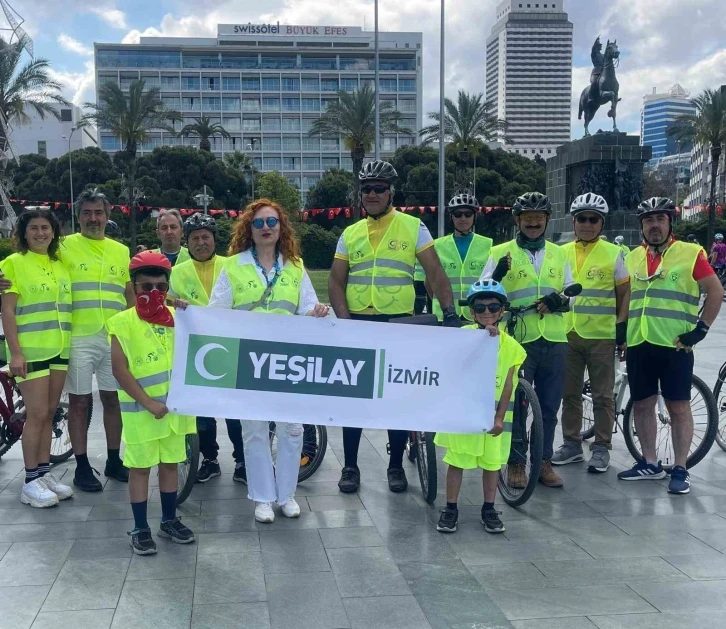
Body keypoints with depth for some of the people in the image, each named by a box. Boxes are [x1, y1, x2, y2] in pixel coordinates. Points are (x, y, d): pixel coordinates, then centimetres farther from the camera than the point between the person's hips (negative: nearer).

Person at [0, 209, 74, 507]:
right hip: (30, 350, -6)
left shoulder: (60, 264, 13)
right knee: (37, 414, -5)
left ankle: (44, 472, 18)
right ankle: (31, 482, 4)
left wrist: (72, 344, 12)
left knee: (49, 413, 10)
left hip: (59, 348, 6)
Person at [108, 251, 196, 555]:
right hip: (141, 409, -4)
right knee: (140, 467, 5)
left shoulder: (178, 317, 5)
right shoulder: (123, 322, -8)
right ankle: (140, 528, 16)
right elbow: (120, 370, -12)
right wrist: (148, 402, -16)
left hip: (174, 407, 4)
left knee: (170, 463, 15)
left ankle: (169, 520, 29)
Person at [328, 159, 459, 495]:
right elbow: (336, 282, 5)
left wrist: (449, 312, -18)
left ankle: (396, 465, 20)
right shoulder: (350, 234, 8)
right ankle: (350, 466, 17)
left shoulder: (413, 227, 0)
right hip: (358, 324, 2)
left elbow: (435, 273, -5)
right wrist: (344, 319, -9)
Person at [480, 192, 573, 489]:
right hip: (518, 340, -3)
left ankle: (544, 462, 21)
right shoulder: (501, 253, 2)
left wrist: (559, 300, -8)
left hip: (554, 341, 4)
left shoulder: (559, 254, 13)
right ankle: (515, 464, 12)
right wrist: (497, 274, -23)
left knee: (549, 406, 10)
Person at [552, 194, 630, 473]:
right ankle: (572, 444, 21)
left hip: (601, 335, -3)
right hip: (567, 334, 3)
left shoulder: (613, 253, -1)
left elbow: (625, 293, 1)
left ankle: (601, 448, 13)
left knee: (602, 395, 4)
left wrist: (622, 326, -6)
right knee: (570, 393, 10)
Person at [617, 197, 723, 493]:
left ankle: (680, 470, 7)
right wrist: (621, 331, 14)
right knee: (642, 404, 10)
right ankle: (650, 463, 22)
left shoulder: (690, 253, -2)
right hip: (638, 345, 5)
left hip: (674, 345, -5)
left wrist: (702, 328, -8)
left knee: (678, 406, 0)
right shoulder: (632, 258, 13)